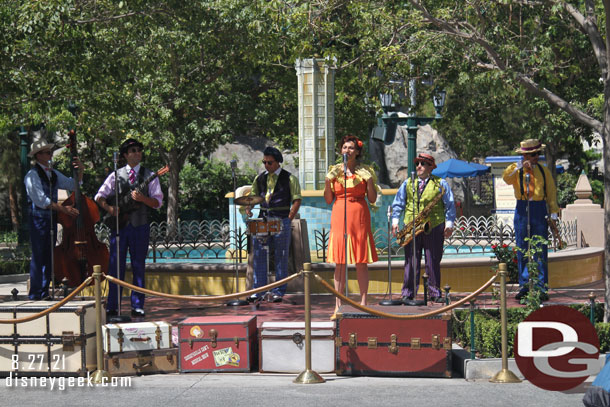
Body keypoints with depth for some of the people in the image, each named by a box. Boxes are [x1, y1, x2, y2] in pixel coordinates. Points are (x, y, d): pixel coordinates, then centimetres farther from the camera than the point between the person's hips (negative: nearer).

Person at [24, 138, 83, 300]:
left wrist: (80, 170, 5)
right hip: (37, 220, -8)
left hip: (51, 220, 8)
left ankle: (44, 292, 15)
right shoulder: (32, 175, -9)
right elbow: (40, 200, -17)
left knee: (49, 257, 9)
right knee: (38, 257, -7)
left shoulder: (53, 174, 15)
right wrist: (63, 209, -18)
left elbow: (73, 185, 23)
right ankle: (35, 294, -3)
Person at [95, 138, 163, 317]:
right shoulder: (115, 175, 10)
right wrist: (109, 208, -9)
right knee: (115, 266, -1)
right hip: (119, 224, 0)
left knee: (138, 267, 3)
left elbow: (158, 202, 1)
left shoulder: (149, 176, 7)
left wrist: (142, 198, -18)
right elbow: (100, 196, 9)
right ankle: (112, 307, 2)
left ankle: (137, 306, 7)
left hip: (140, 226, 0)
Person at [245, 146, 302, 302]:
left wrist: (288, 219, -11)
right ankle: (258, 290, 8)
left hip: (281, 221, -4)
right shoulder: (259, 178, 12)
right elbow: (252, 196, 17)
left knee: (281, 257, 2)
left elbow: (297, 200, -2)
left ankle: (278, 291, 8)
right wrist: (248, 208, -4)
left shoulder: (289, 178, -1)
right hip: (262, 219, 4)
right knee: (259, 255, 1)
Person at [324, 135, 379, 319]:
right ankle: (338, 306, 4)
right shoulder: (334, 170, 9)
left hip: (359, 218, -1)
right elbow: (328, 200, 8)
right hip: (339, 217, 1)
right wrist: (328, 181, -6)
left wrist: (369, 180, -11)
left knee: (361, 262, 0)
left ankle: (363, 303, 7)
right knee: (339, 263, 0)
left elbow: (372, 199, 2)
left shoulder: (365, 171, 5)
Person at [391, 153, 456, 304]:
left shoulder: (441, 184, 7)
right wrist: (395, 221, 2)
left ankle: (435, 294, 8)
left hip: (434, 228, -1)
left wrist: (449, 224, -3)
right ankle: (408, 294, 1)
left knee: (433, 262, 2)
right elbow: (398, 203, 15)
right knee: (411, 261, -1)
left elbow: (450, 205, 7)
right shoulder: (407, 183, 14)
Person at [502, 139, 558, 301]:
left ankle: (541, 288, 0)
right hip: (522, 211, 0)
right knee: (522, 251, 2)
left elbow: (551, 192, 10)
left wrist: (553, 212, 2)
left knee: (541, 251, -2)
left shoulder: (544, 171, 11)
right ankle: (524, 285, 9)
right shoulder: (516, 170, 7)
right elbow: (506, 178, -13)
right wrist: (519, 166, -21)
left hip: (539, 211, 0)